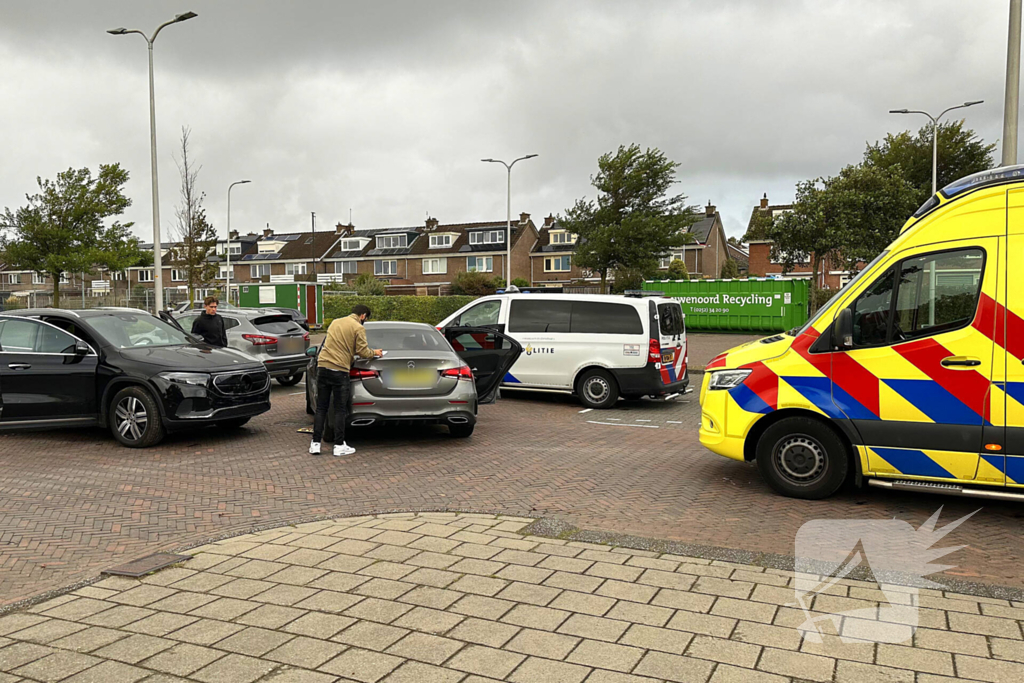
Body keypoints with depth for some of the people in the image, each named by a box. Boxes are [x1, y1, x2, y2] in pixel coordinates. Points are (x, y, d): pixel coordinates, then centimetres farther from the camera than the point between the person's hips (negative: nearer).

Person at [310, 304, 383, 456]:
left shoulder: (335, 322, 18)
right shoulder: (358, 328, -3)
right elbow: (363, 351, -7)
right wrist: (375, 352, 11)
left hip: (323, 367, 6)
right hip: (339, 371, -5)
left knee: (321, 408, 10)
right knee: (340, 410, 3)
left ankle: (315, 444, 10)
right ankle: (339, 446, 6)